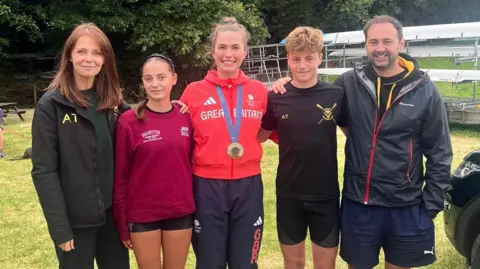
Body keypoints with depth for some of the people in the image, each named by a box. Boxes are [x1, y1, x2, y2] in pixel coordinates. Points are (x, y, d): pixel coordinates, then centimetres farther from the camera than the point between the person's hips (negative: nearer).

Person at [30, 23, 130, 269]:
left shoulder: (113, 101, 6)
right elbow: (44, 171, -12)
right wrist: (59, 227, -15)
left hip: (113, 213, 5)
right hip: (75, 219, -4)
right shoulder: (51, 105, -9)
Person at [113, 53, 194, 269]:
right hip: (142, 215, -2)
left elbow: (193, 163, 7)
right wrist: (122, 223, -4)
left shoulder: (186, 118, 0)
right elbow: (120, 175, -6)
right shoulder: (129, 121, -9)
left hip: (181, 212, 3)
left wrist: (196, 208, 7)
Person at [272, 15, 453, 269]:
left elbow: (439, 153, -1)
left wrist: (432, 204, -2)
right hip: (358, 203, 1)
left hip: (406, 207, 0)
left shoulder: (424, 89, -5)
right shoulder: (349, 83, -3)